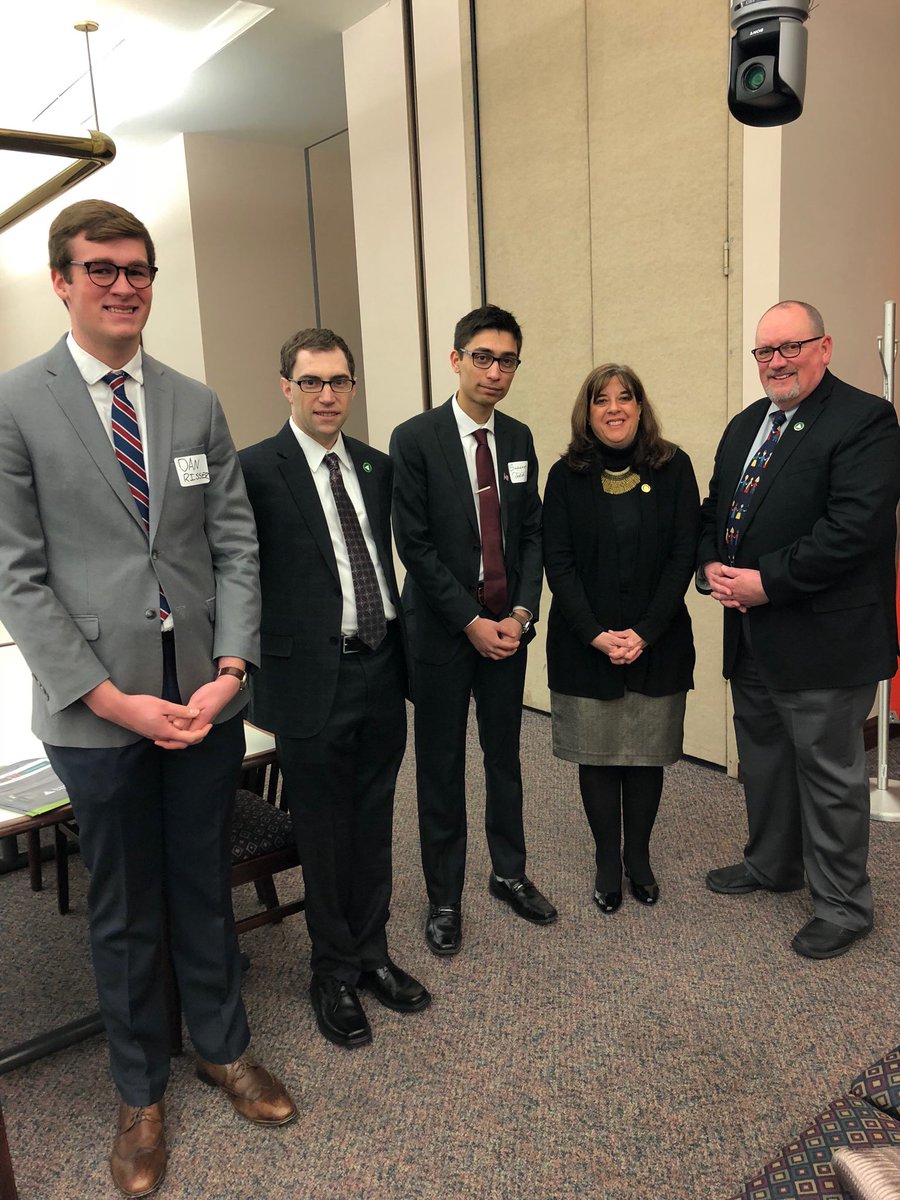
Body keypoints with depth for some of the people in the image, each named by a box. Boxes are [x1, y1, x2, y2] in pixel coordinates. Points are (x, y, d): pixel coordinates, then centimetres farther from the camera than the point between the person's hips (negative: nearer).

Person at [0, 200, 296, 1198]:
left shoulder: (197, 405, 7)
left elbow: (235, 546, 4)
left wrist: (230, 670, -8)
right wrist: (112, 699, -14)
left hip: (205, 698, 3)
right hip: (95, 708, -3)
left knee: (205, 888, 18)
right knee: (123, 911, 14)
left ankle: (223, 1048, 41)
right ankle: (140, 1093, 36)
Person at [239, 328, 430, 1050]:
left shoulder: (377, 467, 10)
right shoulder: (256, 470, -9)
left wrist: (400, 650, 13)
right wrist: (257, 665, -10)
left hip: (381, 671, 5)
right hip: (313, 678, -5)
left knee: (374, 827, 18)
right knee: (324, 836, 10)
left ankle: (372, 954, 38)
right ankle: (335, 972, 31)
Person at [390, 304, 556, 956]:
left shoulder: (519, 438, 6)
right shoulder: (415, 439, -9)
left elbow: (532, 533, 6)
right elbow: (415, 544, -12)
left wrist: (521, 613, -6)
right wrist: (472, 622, -14)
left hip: (506, 624, 4)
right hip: (443, 628, -4)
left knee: (505, 756, 16)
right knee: (442, 767, 7)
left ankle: (510, 872, 35)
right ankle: (444, 896, 24)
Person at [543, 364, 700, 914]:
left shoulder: (673, 467, 0)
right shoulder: (567, 475, 0)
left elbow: (683, 555, -5)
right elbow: (558, 561, -4)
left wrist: (645, 632, -13)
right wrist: (597, 635, -14)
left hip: (657, 641, 0)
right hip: (585, 643, 0)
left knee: (648, 754, 9)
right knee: (596, 755, 7)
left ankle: (639, 856, 28)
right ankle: (608, 861, 24)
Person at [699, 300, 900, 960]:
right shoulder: (745, 426, 13)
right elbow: (715, 510, 16)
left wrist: (767, 582, -21)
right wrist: (712, 565, -4)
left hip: (822, 638, -8)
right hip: (753, 634, 8)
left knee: (829, 770, 5)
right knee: (763, 756, 21)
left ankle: (843, 904, 24)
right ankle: (772, 863, 43)